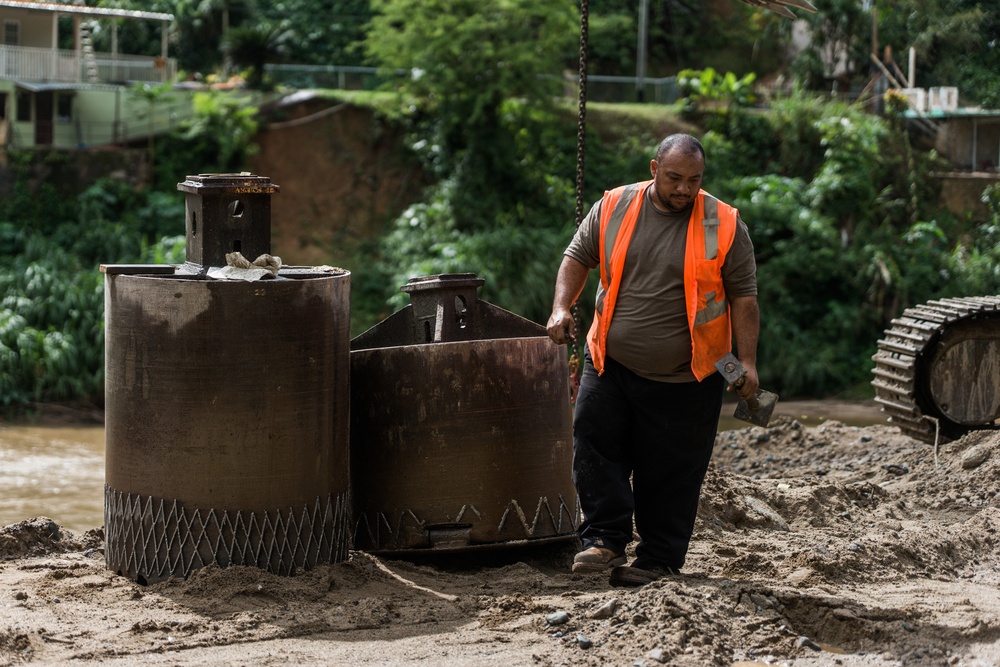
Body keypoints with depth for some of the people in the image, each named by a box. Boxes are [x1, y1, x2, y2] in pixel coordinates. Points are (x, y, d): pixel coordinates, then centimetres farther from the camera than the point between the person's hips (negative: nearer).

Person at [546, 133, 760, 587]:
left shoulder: (724, 226, -4)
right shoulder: (613, 208, 1)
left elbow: (743, 297, -1)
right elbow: (578, 257, 9)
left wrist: (747, 362, -8)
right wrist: (562, 307, -8)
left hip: (683, 379, -2)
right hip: (610, 365, 2)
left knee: (670, 472, 2)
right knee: (594, 447, -6)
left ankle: (659, 559, 12)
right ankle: (605, 540, 3)